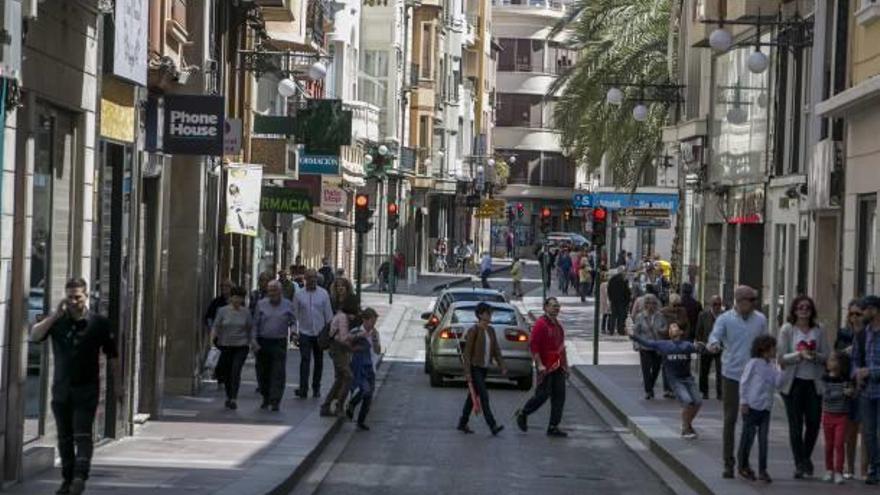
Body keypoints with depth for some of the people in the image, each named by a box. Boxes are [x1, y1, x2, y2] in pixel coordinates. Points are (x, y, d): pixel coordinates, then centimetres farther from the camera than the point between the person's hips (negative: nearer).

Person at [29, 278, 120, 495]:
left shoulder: (99, 323, -1)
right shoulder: (57, 322, 4)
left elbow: (112, 356, 4)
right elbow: (34, 336, -11)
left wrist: (118, 384, 2)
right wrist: (55, 315, -17)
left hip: (86, 389, -3)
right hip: (61, 388, 3)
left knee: (82, 434, -13)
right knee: (64, 437, 8)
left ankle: (80, 476, -20)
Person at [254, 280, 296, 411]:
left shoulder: (288, 305, 4)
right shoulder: (261, 304, 7)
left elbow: (293, 322, 9)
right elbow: (256, 324, 9)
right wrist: (254, 340, 1)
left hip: (279, 343, -2)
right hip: (263, 342, 2)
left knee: (278, 373, -8)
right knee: (263, 372, 8)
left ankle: (275, 401, -6)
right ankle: (266, 398, 24)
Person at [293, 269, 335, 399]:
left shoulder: (323, 294, 1)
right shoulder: (299, 294, 0)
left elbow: (328, 313, 5)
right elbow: (295, 314, 3)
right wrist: (295, 331, -3)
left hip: (319, 333, 2)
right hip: (304, 333, -2)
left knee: (319, 361, 10)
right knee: (305, 360, -11)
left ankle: (316, 388, 22)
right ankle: (303, 389, -13)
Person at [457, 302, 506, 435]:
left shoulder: (491, 330, 9)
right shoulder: (474, 330, -12)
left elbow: (496, 350, 11)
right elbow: (467, 352, -13)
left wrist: (502, 366, -1)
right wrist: (467, 373, -17)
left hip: (484, 368, 8)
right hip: (474, 368, -8)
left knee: (473, 396, 13)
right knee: (484, 396, -13)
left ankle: (463, 423, 22)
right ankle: (492, 426, -18)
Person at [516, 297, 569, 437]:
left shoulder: (558, 325, 16)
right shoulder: (540, 324, -11)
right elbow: (533, 346, -16)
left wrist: (565, 365, 21)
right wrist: (539, 365, -22)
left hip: (558, 367, 8)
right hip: (546, 368, -8)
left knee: (559, 397, 3)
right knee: (542, 395, -5)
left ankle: (553, 427, 7)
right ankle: (522, 414, 17)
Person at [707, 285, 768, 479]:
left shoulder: (760, 320, 6)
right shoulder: (725, 319, -4)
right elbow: (714, 336, -19)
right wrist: (714, 344, -43)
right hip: (732, 375, -3)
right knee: (730, 420, 0)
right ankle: (728, 463, 6)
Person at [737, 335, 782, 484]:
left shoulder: (772, 366, 9)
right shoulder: (754, 363, -8)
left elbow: (777, 383, 1)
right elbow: (743, 382, -8)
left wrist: (780, 370, -7)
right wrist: (743, 402, -10)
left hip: (765, 407, 5)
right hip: (752, 406, -5)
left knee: (763, 439, 3)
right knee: (748, 436, 5)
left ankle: (762, 470, 6)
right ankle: (743, 466, 20)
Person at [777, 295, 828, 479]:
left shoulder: (818, 330, 5)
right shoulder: (787, 329, -3)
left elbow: (826, 356, 4)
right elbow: (781, 358, -6)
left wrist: (815, 356, -17)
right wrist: (800, 354, -21)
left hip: (814, 382, 2)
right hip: (793, 382, -2)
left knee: (814, 422, 2)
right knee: (796, 424, 1)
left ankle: (806, 457, 27)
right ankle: (800, 463, 12)